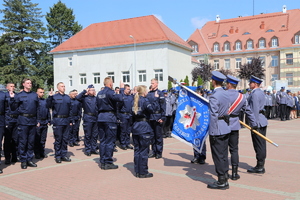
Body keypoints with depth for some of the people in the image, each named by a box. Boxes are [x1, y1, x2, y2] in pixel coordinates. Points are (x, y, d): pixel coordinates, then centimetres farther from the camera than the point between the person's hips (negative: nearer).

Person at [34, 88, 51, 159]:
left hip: (45, 123, 5)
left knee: (43, 139, 11)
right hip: (38, 123, -5)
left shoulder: (45, 101, 13)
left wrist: (49, 121, 11)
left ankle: (42, 152, 19)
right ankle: (37, 153, 9)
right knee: (37, 139, 2)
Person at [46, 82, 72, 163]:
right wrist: (50, 97, -23)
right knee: (58, 139, 0)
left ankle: (64, 155, 18)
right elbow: (49, 106, -12)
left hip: (66, 121, 5)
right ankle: (58, 156, 9)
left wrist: (71, 120, 14)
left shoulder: (67, 97, 14)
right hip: (58, 121, -5)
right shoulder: (54, 97, -1)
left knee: (65, 139, 9)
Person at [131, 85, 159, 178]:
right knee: (144, 150, -1)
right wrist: (156, 99, -17)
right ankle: (143, 172, 5)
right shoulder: (144, 101, -12)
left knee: (137, 149, 12)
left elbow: (133, 114, 11)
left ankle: (137, 171, 18)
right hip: (144, 127, -8)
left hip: (135, 126, 8)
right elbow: (152, 108, -23)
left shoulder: (134, 101, 12)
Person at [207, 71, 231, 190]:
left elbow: (213, 115, -19)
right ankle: (225, 176, 28)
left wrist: (213, 132, -15)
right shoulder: (226, 94, 8)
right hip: (226, 128, 9)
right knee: (224, 154, 17)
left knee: (218, 156, 0)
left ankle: (222, 182, 8)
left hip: (217, 130, -9)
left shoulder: (214, 96, -18)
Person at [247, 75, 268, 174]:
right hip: (262, 121, 10)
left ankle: (259, 167, 4)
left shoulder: (255, 94, -17)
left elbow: (255, 110, -22)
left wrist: (254, 124, -21)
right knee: (262, 144, 13)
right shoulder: (261, 92, 15)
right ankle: (261, 166, 21)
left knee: (259, 145, -3)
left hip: (257, 122, -10)